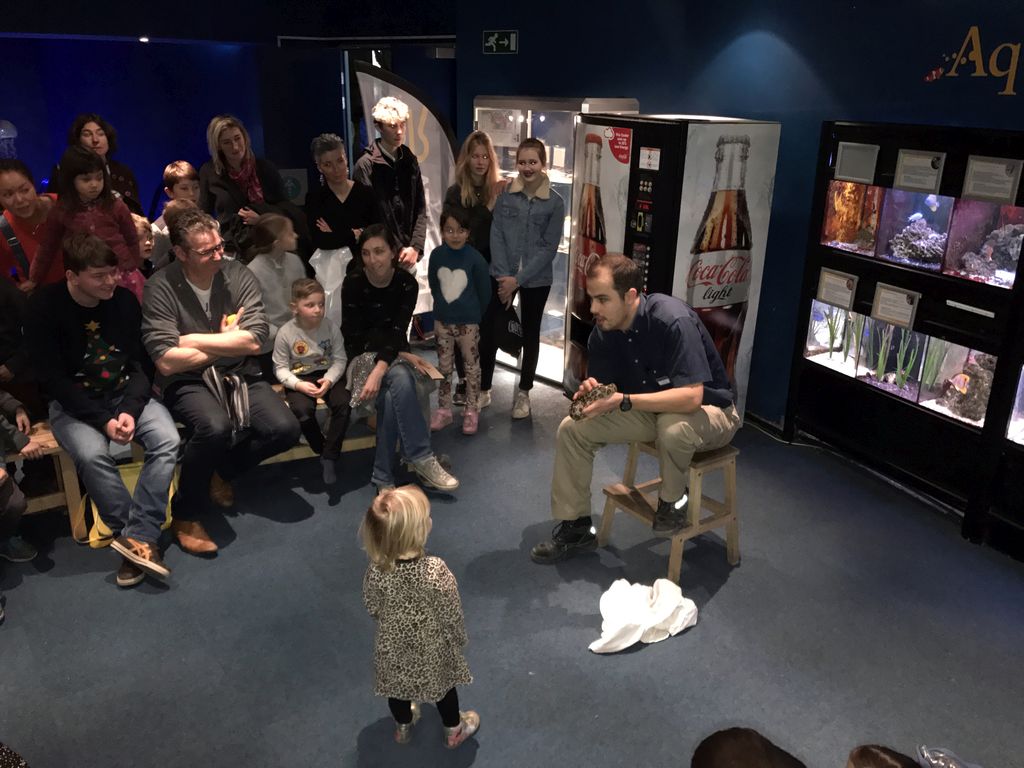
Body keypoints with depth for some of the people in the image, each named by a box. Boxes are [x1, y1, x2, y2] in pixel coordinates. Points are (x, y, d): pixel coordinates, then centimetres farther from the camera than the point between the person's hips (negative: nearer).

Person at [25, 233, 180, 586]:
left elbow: (142, 364, 0)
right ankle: (140, 538, -19)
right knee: (92, 454, -33)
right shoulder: (45, 305, -12)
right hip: (73, 403, -2)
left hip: (127, 395, 3)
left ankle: (137, 538, -25)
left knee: (167, 440, -26)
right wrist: (103, 420, -20)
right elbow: (52, 378, -12)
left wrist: (131, 410, -17)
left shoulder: (124, 299, -4)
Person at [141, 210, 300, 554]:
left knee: (285, 429, -19)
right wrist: (226, 341, -9)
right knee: (216, 426, -35)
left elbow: (254, 341, -12)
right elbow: (166, 361, -17)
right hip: (186, 381, -4)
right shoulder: (161, 288, -10)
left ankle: (221, 471, 13)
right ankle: (186, 516, -7)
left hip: (239, 375, 4)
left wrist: (192, 340, -13)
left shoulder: (238, 275, -2)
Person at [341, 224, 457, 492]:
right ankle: (422, 459, -33)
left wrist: (379, 372, -35)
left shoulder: (406, 283, -7)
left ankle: (384, 477, -28)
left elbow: (397, 332, -18)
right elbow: (354, 337, -11)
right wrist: (400, 355, -17)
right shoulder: (353, 284, -11)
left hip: (394, 355, 2)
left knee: (393, 396, -34)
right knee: (400, 380, -35)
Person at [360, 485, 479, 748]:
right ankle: (454, 731, 51)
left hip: (393, 643, 2)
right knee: (443, 685, 27)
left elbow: (373, 607, -9)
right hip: (432, 645, -2)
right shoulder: (435, 571, -37)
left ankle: (403, 727, 57)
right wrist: (459, 638, -1)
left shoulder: (376, 570, -28)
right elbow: (451, 613, -22)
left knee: (398, 686, 30)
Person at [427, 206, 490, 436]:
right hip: (442, 321, 3)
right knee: (444, 367, 13)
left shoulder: (475, 258, -14)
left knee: (471, 366, 7)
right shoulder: (436, 255, -5)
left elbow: (484, 290, -4)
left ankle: (472, 411, 19)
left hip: (468, 322, -3)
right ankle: (444, 410, 24)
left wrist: (475, 314, 4)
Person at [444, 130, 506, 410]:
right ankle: (464, 381, 26)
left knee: (487, 329, 3)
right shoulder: (455, 193, 0)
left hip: (491, 271, -1)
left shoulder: (499, 191, -3)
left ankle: (484, 388, 15)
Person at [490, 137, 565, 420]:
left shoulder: (554, 202, -5)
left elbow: (549, 248, -8)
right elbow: (496, 236, -3)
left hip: (536, 280, -1)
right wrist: (504, 276, -13)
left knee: (530, 333, 11)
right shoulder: (505, 194, -2)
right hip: (502, 276, 1)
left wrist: (518, 279, -13)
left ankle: (523, 392, 24)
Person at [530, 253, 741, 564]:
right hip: (651, 411, 6)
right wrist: (591, 390, -25)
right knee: (572, 428, -8)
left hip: (709, 411, -6)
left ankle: (673, 500, -8)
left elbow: (691, 396, -36)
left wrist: (622, 401, -39)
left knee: (672, 427, -41)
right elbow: (605, 387, 1)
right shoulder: (602, 333, -9)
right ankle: (575, 527, 6)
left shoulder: (673, 321, -30)